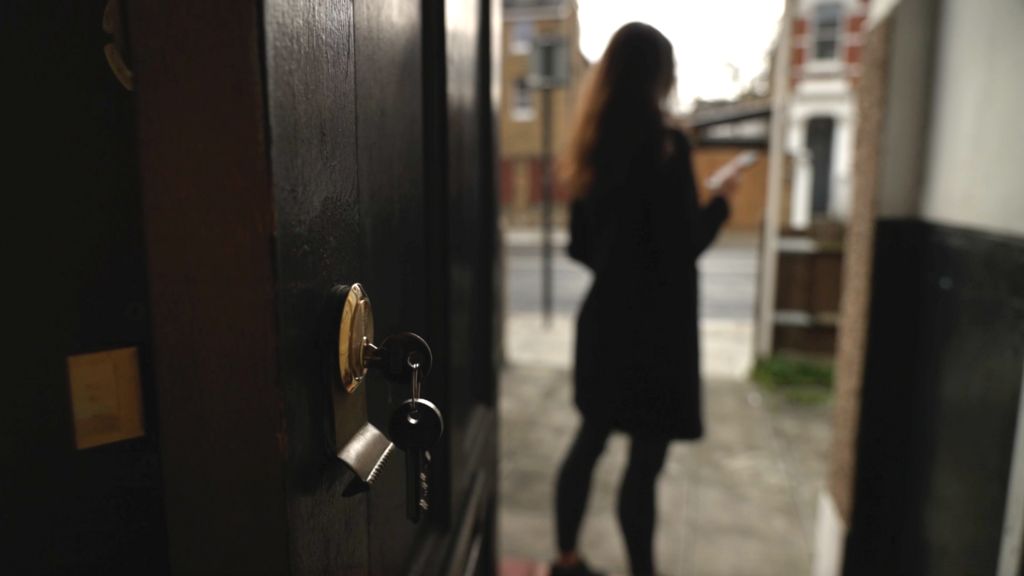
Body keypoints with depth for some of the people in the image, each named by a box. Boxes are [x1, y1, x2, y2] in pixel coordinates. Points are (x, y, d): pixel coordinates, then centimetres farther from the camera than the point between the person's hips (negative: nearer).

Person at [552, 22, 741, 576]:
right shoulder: (665, 145, -14)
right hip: (655, 324, -7)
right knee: (645, 459, 4)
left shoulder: (593, 147, 6)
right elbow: (686, 245, -15)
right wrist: (720, 202, 1)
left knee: (590, 440, 18)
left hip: (606, 317, 8)